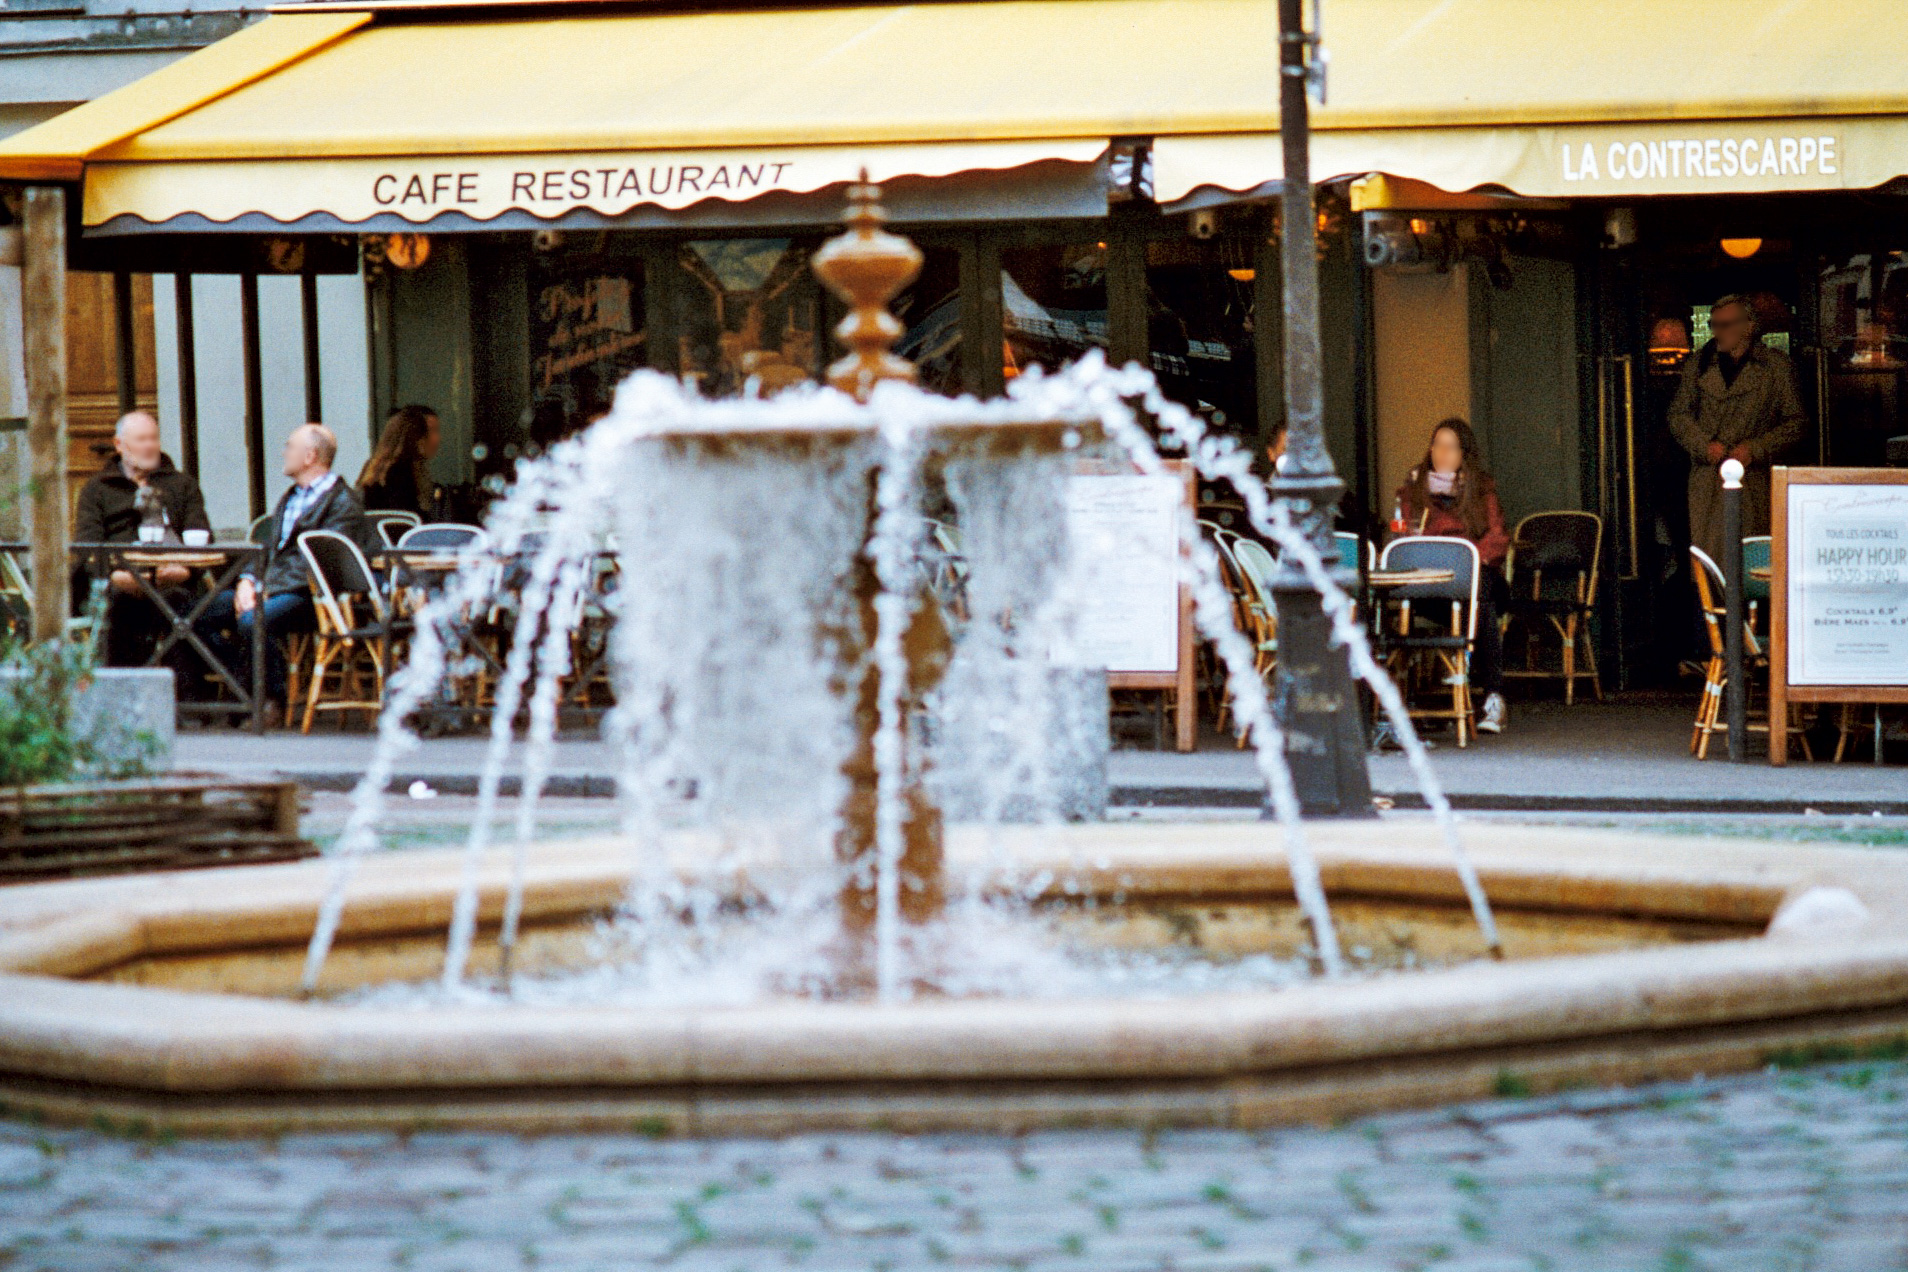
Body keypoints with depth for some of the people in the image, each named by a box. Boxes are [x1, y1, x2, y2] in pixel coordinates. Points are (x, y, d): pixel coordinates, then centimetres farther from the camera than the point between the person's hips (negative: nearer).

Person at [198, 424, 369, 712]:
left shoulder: (344, 502, -6)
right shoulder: (289, 498, 25)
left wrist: (267, 590, -20)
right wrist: (248, 582, 0)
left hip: (308, 594, -9)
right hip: (270, 589, 9)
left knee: (252, 621, -34)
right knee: (205, 610, -8)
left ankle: (276, 701, -15)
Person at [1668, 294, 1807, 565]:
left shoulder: (1776, 365, 4)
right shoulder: (1698, 364, 11)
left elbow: (1796, 421, 5)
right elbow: (1678, 415, 15)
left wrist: (1756, 448, -7)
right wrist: (1705, 446, -3)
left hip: (1755, 480, -2)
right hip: (1707, 481, 2)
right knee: (1708, 561, -4)